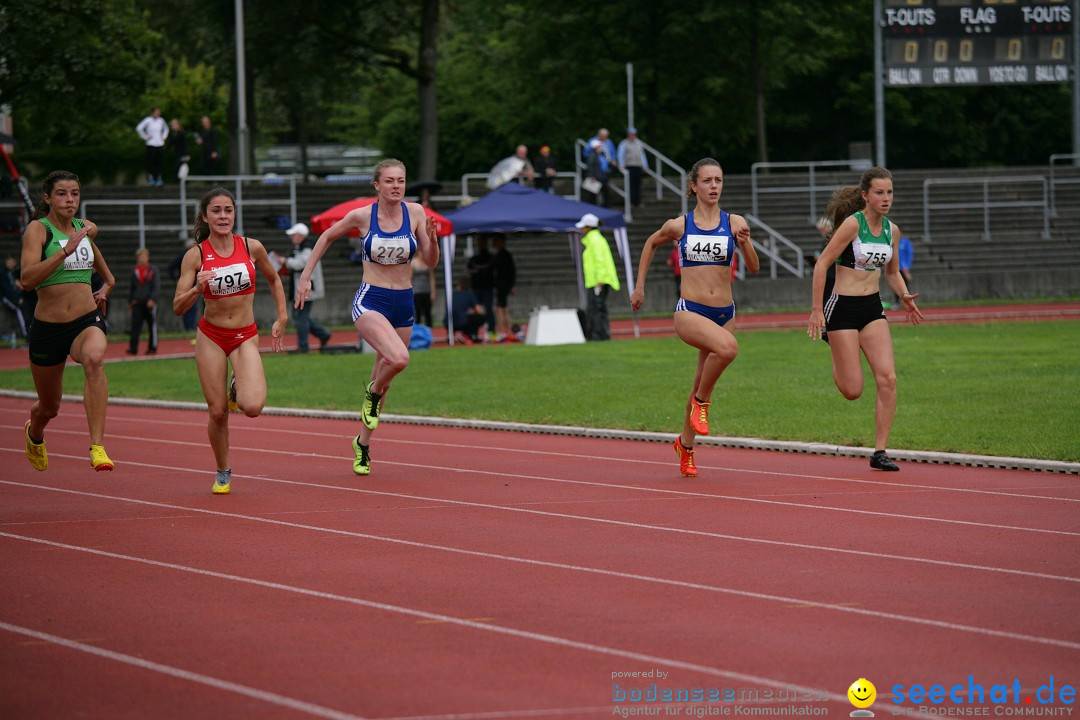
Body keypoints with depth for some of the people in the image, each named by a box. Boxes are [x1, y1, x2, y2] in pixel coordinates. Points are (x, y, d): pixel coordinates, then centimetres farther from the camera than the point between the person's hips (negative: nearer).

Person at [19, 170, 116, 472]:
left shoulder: (86, 228, 8)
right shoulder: (38, 229, -8)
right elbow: (27, 279, -25)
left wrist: (106, 286, 21)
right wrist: (66, 251, -32)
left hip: (87, 321, 2)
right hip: (48, 328, -2)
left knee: (94, 358, -35)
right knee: (49, 407, 15)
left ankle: (98, 447, -41)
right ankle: (34, 434, 55)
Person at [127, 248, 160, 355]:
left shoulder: (153, 270, -1)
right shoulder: (134, 271, 10)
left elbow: (157, 287, -5)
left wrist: (152, 299, -17)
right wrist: (130, 301, 19)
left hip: (150, 303, -3)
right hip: (137, 302, 3)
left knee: (152, 326, 3)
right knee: (135, 325, -6)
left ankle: (152, 347, 12)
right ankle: (133, 348, -7)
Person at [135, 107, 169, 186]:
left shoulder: (161, 120, 10)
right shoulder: (148, 120, -5)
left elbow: (166, 128, 29)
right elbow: (138, 128, -12)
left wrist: (164, 136, 14)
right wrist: (145, 137, -11)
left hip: (160, 144, 5)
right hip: (151, 144, -5)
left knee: (159, 162, 4)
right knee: (150, 162, -5)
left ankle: (158, 179, 8)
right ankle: (150, 179, -1)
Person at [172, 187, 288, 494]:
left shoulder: (252, 247, -4)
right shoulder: (196, 256, -8)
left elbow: (273, 279, 16)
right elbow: (178, 307, -10)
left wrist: (281, 319, 11)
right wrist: (197, 288, -29)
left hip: (245, 336, 0)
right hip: (211, 336, 0)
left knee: (252, 407, -21)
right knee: (218, 412, -1)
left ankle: (238, 387, 16)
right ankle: (223, 473, 23)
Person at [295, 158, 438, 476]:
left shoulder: (415, 212, -3)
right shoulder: (362, 216, -7)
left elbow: (430, 262, 1)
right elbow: (327, 236, 11)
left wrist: (431, 239, -20)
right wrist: (305, 276, 9)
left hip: (403, 304, 4)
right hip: (370, 302, -4)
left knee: (382, 378, 13)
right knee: (399, 358, -30)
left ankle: (363, 443, 32)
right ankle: (373, 394, 2)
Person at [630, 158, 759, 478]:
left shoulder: (734, 223, 1)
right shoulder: (679, 226, 0)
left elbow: (754, 268, -2)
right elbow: (651, 244, 20)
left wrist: (744, 243, -21)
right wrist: (639, 286, 19)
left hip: (723, 313, 3)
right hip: (690, 311, -3)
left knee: (702, 383, 13)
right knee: (727, 346, -33)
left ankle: (685, 444, 35)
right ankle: (700, 401, -9)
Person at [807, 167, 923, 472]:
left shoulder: (891, 230, 6)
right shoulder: (852, 224, -13)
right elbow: (822, 264, -12)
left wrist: (904, 295, 1)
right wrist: (816, 310, -15)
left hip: (872, 309, 6)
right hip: (843, 308, -6)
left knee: (888, 379, -10)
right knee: (852, 390, -5)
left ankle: (880, 452, -4)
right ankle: (836, 361, 32)